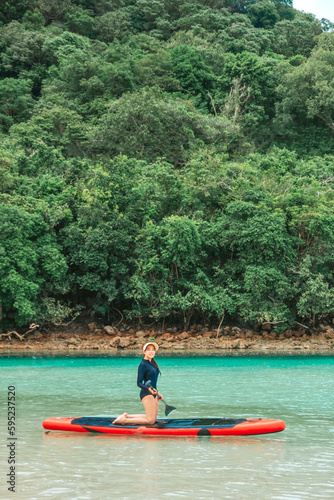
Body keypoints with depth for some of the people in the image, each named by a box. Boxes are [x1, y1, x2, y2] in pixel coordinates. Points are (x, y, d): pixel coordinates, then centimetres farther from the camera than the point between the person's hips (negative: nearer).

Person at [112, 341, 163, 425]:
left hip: (153, 393, 9)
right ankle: (124, 420, -7)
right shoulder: (143, 365, -14)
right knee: (150, 420, -12)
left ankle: (127, 416, 17)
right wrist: (149, 389, -32)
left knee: (153, 418, 13)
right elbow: (139, 383, -17)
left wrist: (157, 393, 23)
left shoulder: (152, 363, 13)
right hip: (147, 393, -9)